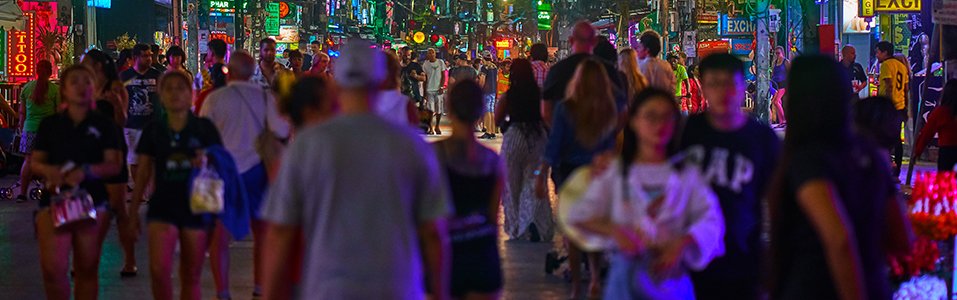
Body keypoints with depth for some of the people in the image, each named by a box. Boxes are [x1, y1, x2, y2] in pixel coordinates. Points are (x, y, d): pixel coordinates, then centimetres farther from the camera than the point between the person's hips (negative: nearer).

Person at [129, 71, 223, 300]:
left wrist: (206, 161, -18)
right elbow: (143, 172, 10)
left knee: (191, 277, 6)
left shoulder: (203, 128, 2)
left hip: (196, 209, 0)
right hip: (163, 207, 0)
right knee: (159, 269, -18)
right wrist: (133, 209, 8)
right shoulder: (154, 131, 5)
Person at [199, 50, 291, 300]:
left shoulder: (214, 98, -4)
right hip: (255, 168, 2)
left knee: (219, 232, 5)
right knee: (261, 230, 15)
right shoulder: (265, 97, -2)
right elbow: (281, 132, -8)